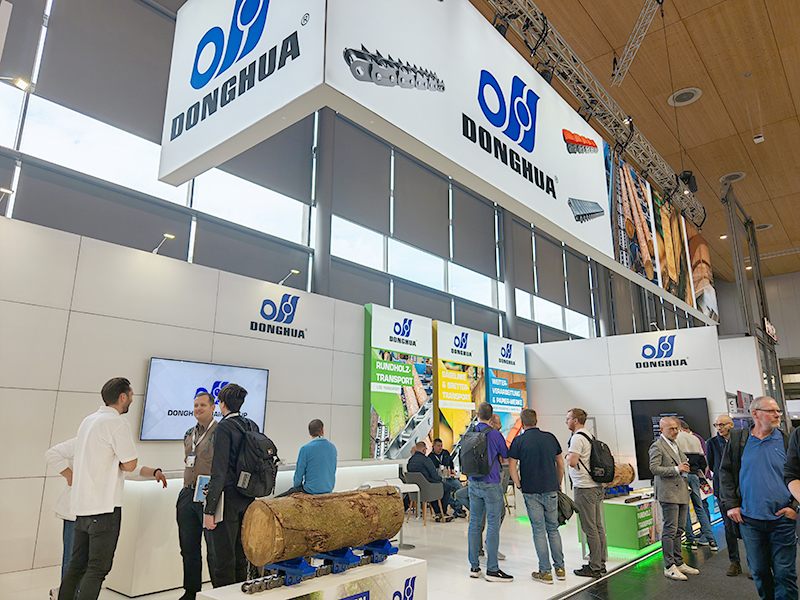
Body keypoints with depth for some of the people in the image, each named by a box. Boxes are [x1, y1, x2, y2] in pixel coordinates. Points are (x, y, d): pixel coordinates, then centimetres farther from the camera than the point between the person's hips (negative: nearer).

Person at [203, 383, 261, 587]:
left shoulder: (224, 427, -14)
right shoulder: (252, 426, 8)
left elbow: (219, 472, -18)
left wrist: (209, 510, -15)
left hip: (228, 500, -7)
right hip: (248, 499, 8)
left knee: (223, 558, 2)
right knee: (240, 556, 18)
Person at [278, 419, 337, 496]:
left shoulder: (305, 449, -14)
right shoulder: (332, 447, 2)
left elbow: (299, 473, -7)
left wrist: (296, 486, 13)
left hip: (311, 491, -6)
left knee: (277, 499, 6)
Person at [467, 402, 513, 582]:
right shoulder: (495, 434, -12)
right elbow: (506, 460, -1)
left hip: (473, 484, 5)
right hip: (491, 484, -5)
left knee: (474, 523, 10)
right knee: (493, 525, 0)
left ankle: (474, 566, 17)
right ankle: (492, 569, 3)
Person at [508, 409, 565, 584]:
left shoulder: (518, 441, -7)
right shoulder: (550, 437, 3)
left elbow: (511, 466, -10)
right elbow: (561, 464, 10)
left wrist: (519, 486, 1)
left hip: (531, 492, -3)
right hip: (551, 490, 3)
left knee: (539, 531, 4)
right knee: (553, 529, 15)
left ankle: (545, 572, 9)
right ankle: (560, 568, 20)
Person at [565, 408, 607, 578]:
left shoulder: (577, 438, -15)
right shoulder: (590, 436, 15)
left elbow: (572, 462, -22)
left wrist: (567, 455, -3)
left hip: (585, 489, -10)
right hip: (596, 486, 10)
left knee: (590, 529, -3)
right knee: (598, 527, 13)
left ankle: (594, 568, 2)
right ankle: (601, 563, 20)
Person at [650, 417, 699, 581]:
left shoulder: (676, 445, 19)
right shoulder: (657, 446, -9)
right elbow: (654, 468, -17)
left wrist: (686, 467, 11)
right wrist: (676, 469, -23)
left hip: (682, 492, 8)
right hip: (668, 494, -8)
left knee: (679, 530, 13)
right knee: (670, 530, -6)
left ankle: (679, 563, 22)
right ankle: (669, 567, 0)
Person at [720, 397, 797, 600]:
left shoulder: (786, 440, 1)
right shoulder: (737, 439, 1)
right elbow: (725, 472, 6)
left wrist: (794, 505, -6)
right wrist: (731, 505, 0)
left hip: (782, 518, -1)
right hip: (749, 519, 1)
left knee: (785, 573, 4)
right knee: (759, 571, 12)